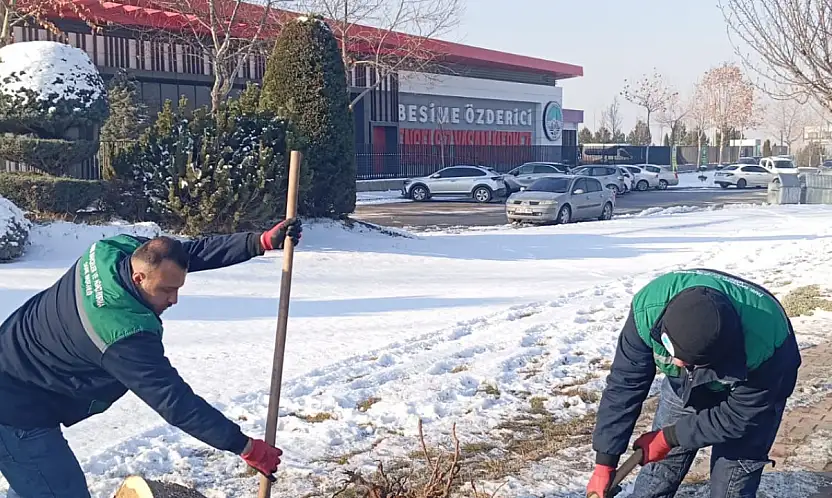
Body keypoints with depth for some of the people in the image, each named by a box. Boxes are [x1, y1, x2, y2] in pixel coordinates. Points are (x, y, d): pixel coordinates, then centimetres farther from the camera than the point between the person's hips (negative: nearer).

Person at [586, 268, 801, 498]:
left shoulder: (764, 344, -42)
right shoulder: (649, 308, -36)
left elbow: (739, 418, -26)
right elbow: (624, 384, -25)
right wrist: (604, 463, -23)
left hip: (748, 395, -3)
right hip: (685, 385, 3)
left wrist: (669, 437, -20)